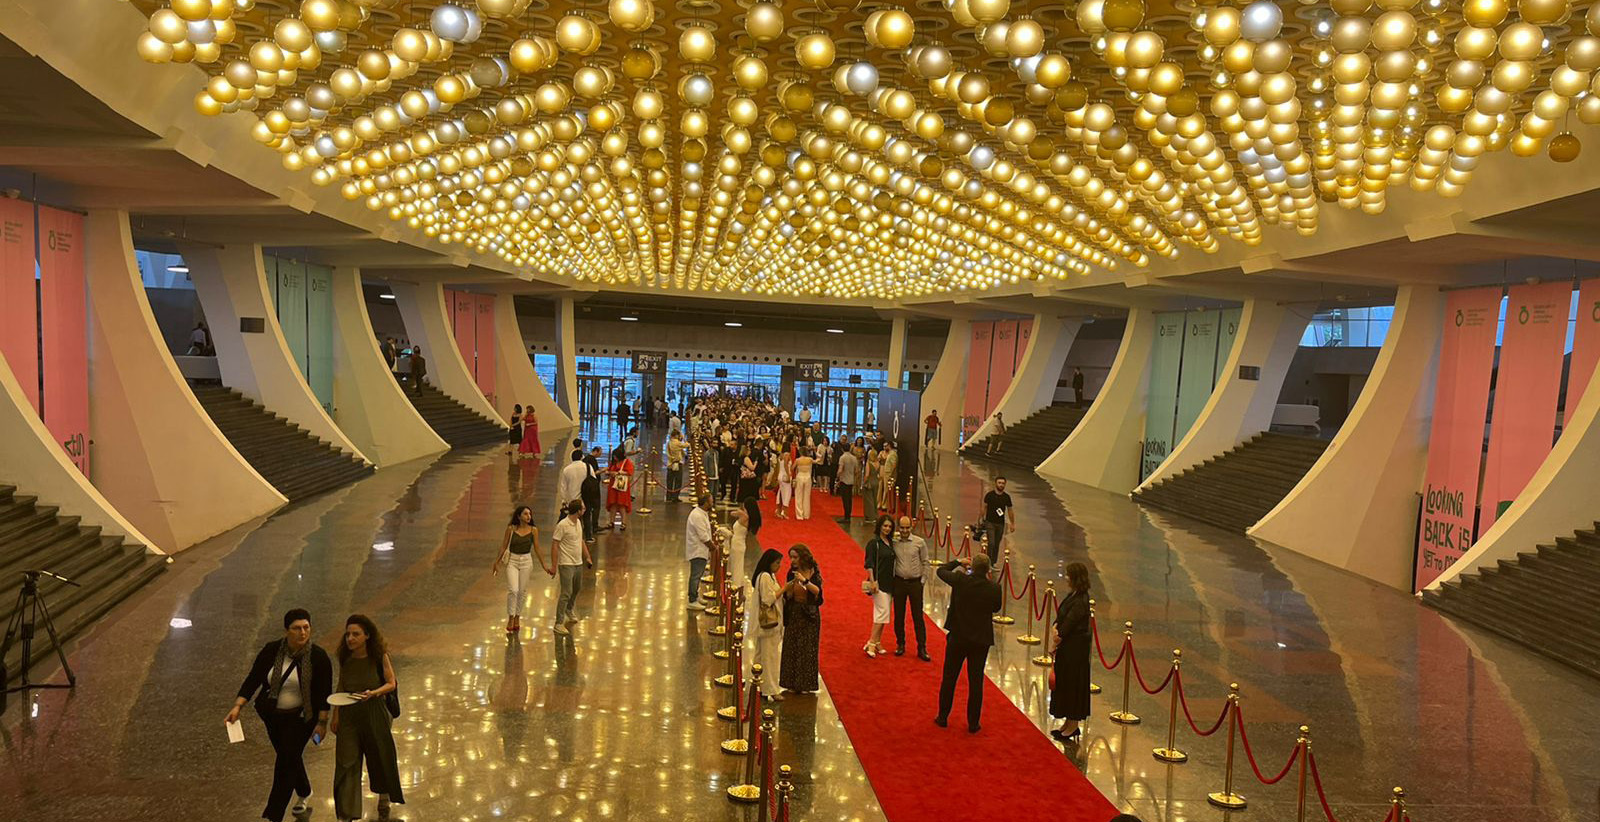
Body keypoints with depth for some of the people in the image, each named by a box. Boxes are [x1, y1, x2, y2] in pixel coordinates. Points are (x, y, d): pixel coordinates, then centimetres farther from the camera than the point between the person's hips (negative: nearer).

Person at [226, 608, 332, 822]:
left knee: (286, 762, -5)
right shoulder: (271, 651, -9)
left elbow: (324, 693, -12)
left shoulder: (318, 657, -16)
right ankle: (304, 793, 45)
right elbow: (253, 679, -5)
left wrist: (322, 722, -13)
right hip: (272, 715, 4)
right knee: (289, 757, 18)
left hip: (300, 718, -4)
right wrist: (238, 706, -14)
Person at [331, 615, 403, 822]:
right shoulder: (345, 658, -3)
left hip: (375, 714, -2)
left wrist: (373, 693, -26)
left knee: (380, 758, 15)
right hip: (349, 717, 2)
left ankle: (384, 802, 41)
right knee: (346, 765, -3)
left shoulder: (379, 656, -12)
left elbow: (391, 683, -8)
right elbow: (340, 688, 9)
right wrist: (335, 715, 7)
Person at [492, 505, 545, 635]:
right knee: (513, 590, -13)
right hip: (512, 561, -1)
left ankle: (517, 618, 22)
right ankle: (510, 618, 1)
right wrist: (496, 563, 7)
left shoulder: (533, 530, -1)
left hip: (526, 561, 1)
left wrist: (544, 566, 3)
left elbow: (537, 549, 4)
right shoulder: (511, 529, -4)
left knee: (521, 592, 6)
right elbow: (503, 546, 4)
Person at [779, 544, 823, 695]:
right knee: (791, 648, 4)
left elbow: (817, 590, -20)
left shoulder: (813, 571, -7)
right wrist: (788, 589, -18)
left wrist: (805, 581, -31)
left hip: (809, 615, -3)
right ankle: (792, 683, 13)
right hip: (794, 614, 3)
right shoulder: (792, 573, 2)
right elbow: (788, 597, 3)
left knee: (807, 648, 0)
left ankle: (806, 684, 9)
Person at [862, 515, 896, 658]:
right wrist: (872, 581, -21)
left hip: (889, 582, 7)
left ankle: (877, 642, 18)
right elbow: (869, 564, -14)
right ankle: (871, 643, -8)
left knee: (881, 614, 10)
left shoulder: (891, 542, 12)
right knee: (883, 612, -11)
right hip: (879, 582, -7)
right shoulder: (873, 543, -9)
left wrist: (894, 582, 15)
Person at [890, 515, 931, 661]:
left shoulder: (919, 542, -5)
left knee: (918, 617, 1)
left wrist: (922, 580, -1)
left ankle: (922, 649, 7)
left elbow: (925, 563, 2)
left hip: (915, 583, -1)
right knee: (899, 616, 9)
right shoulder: (894, 542, -3)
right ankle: (900, 644, 24)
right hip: (899, 582, 2)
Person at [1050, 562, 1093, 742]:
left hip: (1075, 649, -9)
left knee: (1072, 685, 2)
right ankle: (1068, 723, 28)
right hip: (1067, 647, 9)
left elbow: (1068, 624, -20)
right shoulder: (1072, 596, 7)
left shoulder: (1080, 602, -22)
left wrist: (1057, 636, -6)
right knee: (1063, 683, 16)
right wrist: (1055, 628, -8)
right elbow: (1060, 618, 10)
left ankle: (1074, 725, 16)